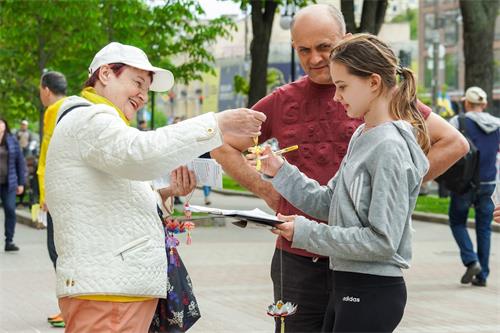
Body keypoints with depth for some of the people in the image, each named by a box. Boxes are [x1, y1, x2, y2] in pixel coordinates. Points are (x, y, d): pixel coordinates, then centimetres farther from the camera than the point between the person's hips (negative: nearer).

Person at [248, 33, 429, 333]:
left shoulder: (390, 148, -18)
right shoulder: (362, 137, 10)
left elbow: (382, 240, -21)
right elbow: (328, 203, 13)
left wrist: (306, 232, -18)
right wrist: (281, 172, 3)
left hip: (373, 291, -9)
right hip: (347, 285, 9)